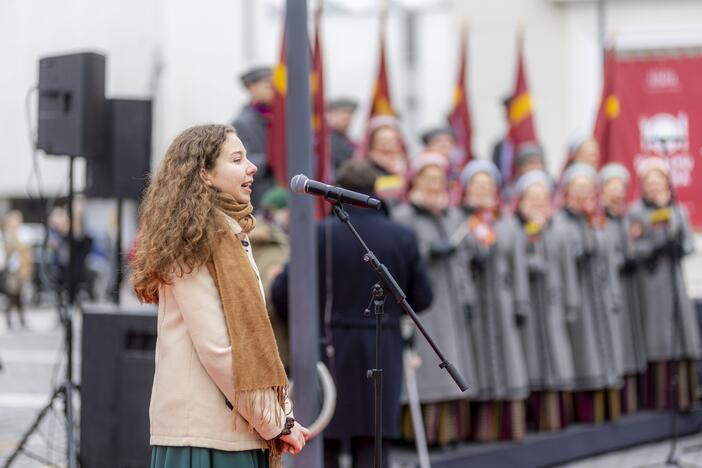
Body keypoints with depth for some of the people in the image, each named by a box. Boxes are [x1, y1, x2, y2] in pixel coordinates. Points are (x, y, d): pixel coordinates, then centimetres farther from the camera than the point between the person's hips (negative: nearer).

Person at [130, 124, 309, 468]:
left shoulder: (232, 236, 17)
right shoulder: (194, 243, -10)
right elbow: (215, 347, -17)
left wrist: (281, 414, 8)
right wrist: (274, 422, -12)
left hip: (237, 434, 8)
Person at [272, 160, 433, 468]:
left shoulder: (319, 234, -9)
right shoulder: (402, 237, -1)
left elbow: (282, 293, -7)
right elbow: (422, 298, 4)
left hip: (329, 351, -2)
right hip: (382, 354, 2)